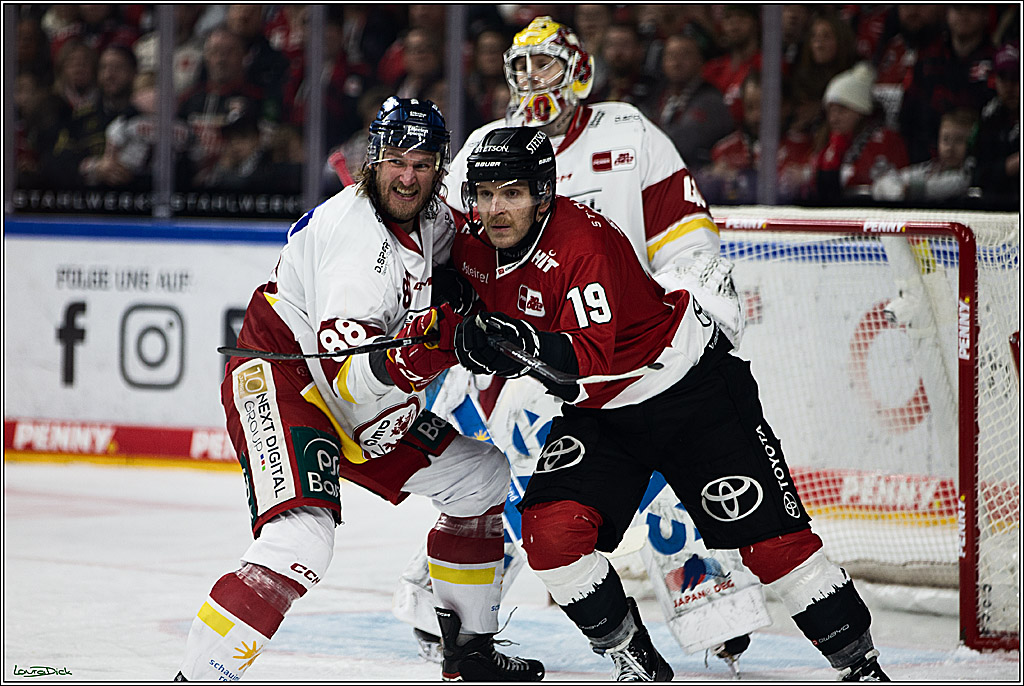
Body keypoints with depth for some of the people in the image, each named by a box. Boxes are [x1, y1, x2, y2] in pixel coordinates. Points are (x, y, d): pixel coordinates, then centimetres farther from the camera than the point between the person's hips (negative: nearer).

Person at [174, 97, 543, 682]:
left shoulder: (437, 222, 1)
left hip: (370, 396, 10)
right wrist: (400, 362, -52)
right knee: (302, 541, -31)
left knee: (484, 479, 15)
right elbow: (348, 379, -34)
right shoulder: (356, 234, -26)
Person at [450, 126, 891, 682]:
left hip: (692, 389, -6)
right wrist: (472, 339, -5)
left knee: (768, 536, -10)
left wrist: (531, 347, -55)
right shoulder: (473, 248, -7)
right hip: (600, 412, 6)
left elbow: (590, 362, -39)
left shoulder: (582, 243, -29)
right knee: (550, 528, -15)